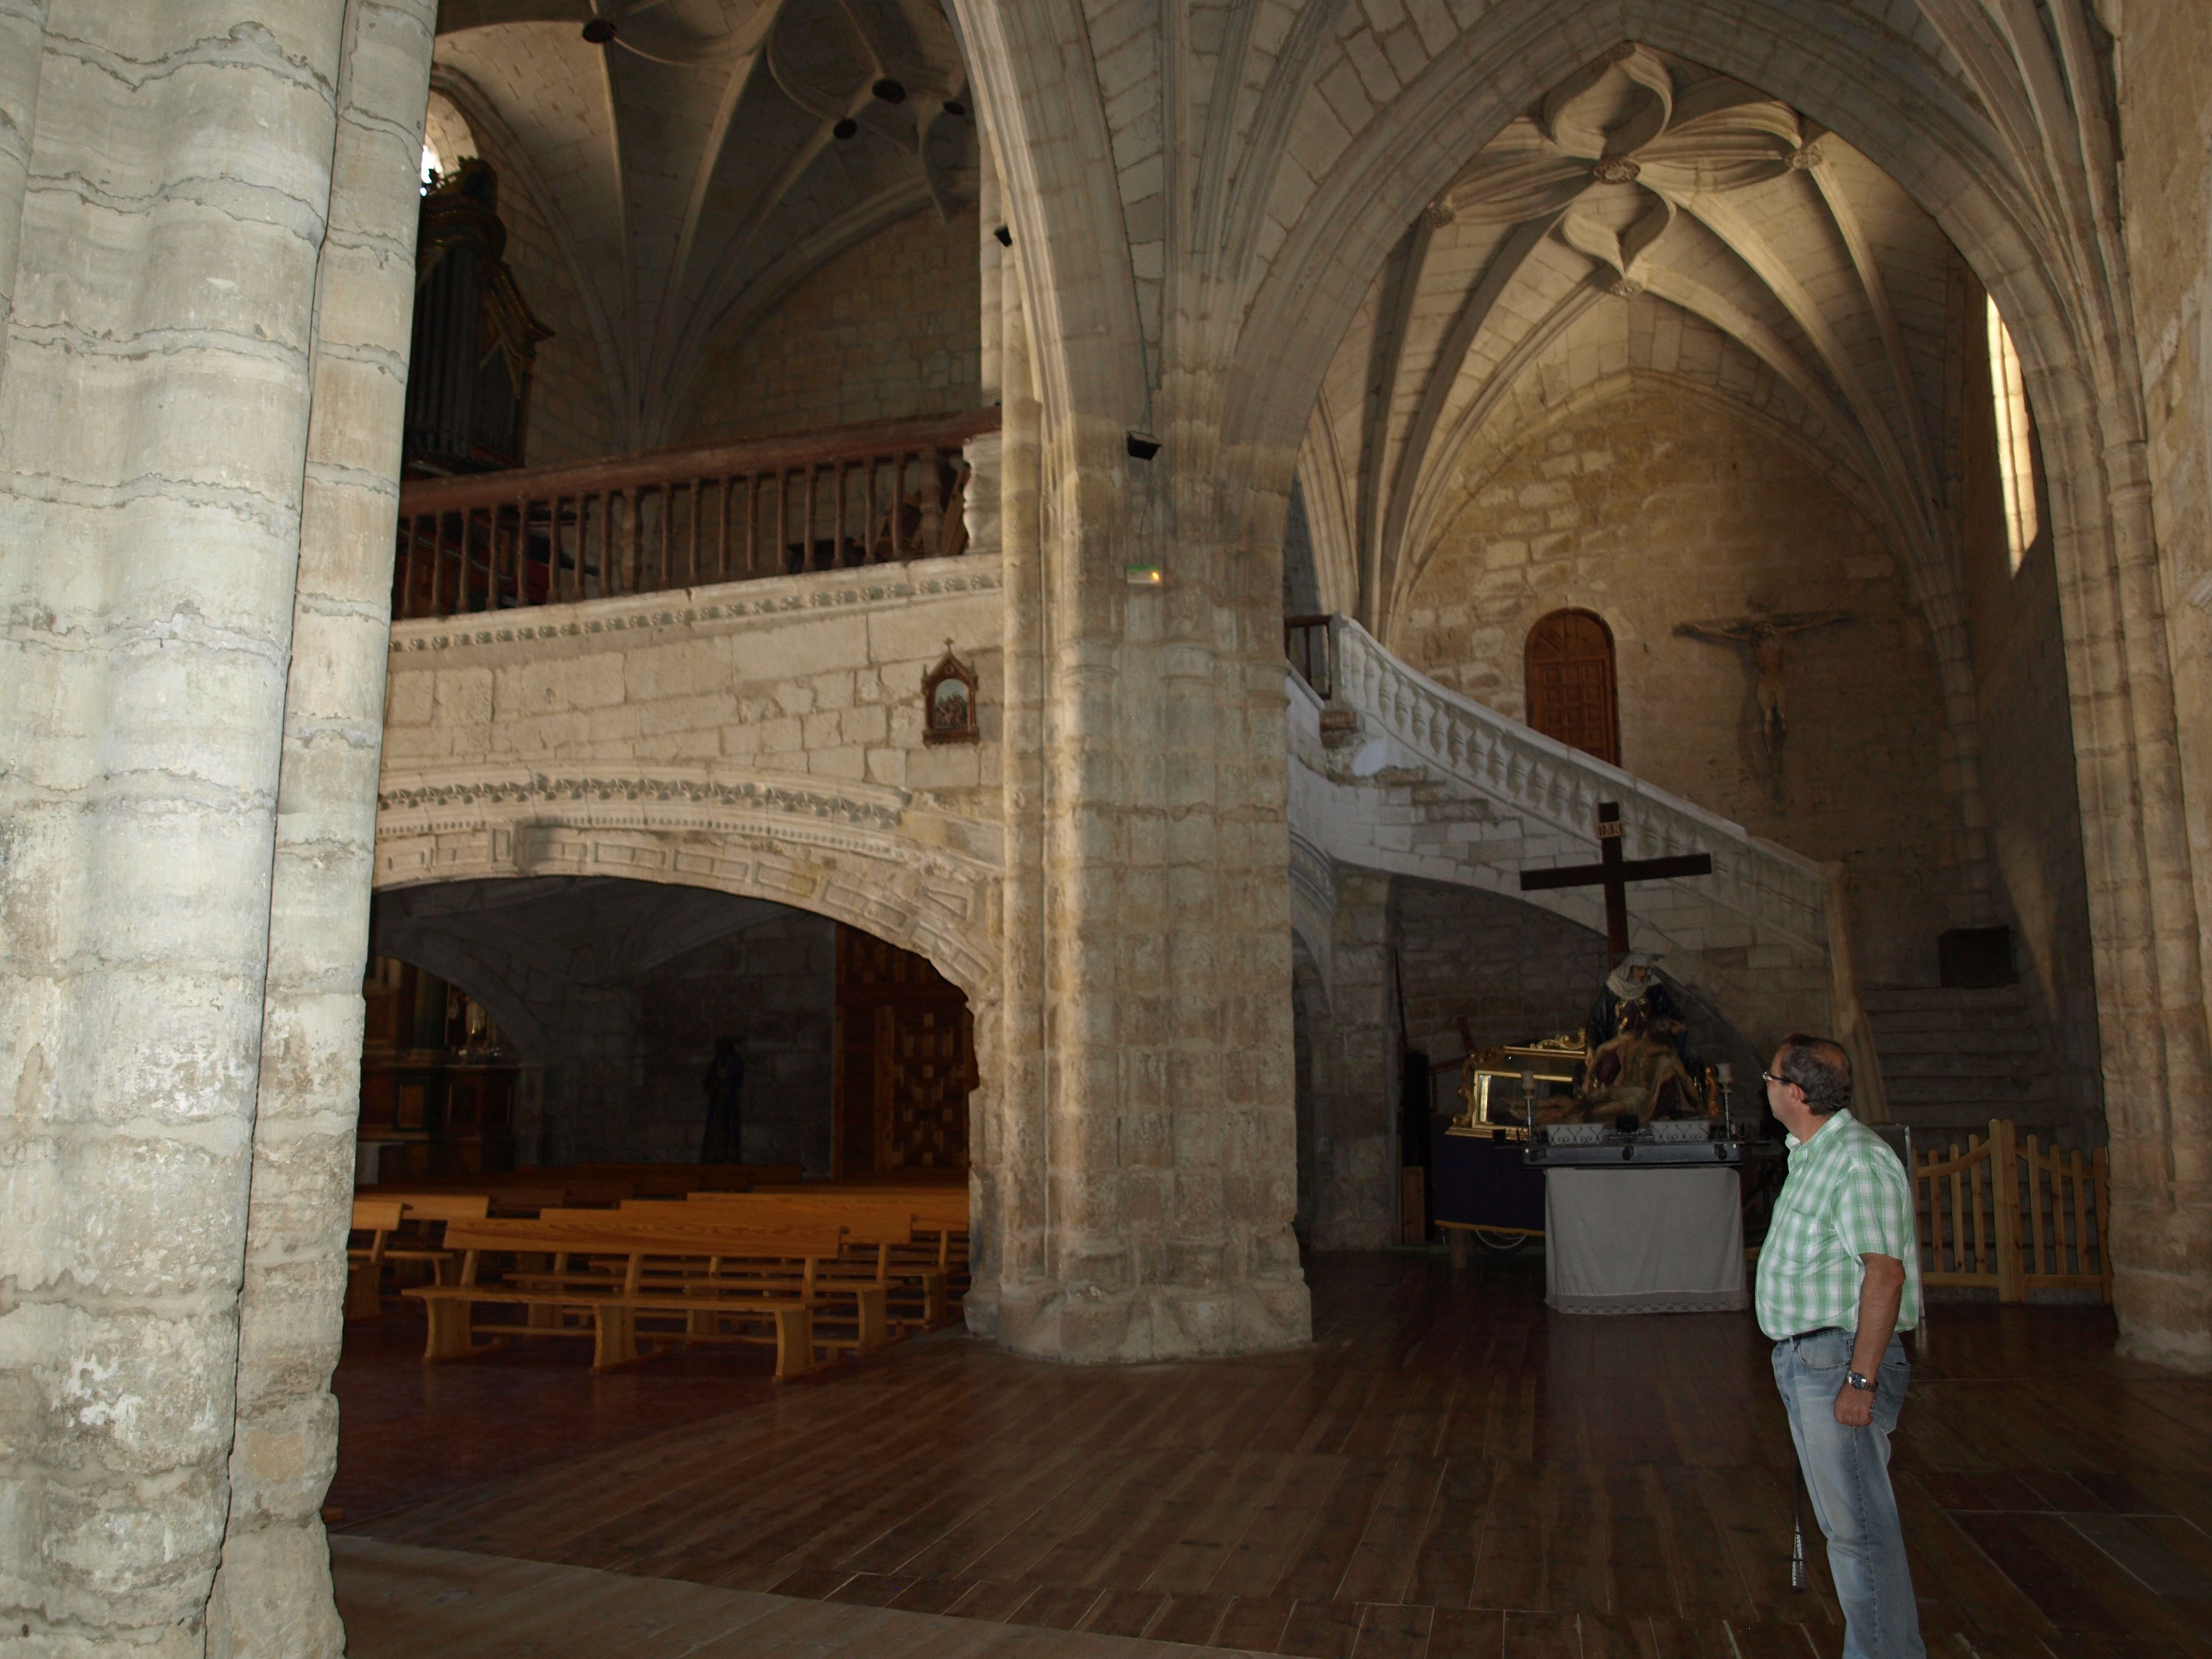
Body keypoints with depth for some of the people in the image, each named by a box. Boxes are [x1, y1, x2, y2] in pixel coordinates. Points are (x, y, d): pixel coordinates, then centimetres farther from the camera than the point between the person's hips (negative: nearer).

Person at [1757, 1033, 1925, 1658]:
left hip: (1840, 1359, -10)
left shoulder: (1858, 1161, -18)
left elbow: (1885, 1273, -23)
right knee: (1842, 1521, 17)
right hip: (1804, 1359, 10)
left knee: (1860, 1527, -4)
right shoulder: (1813, 1156, 15)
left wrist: (1861, 1378, -25)